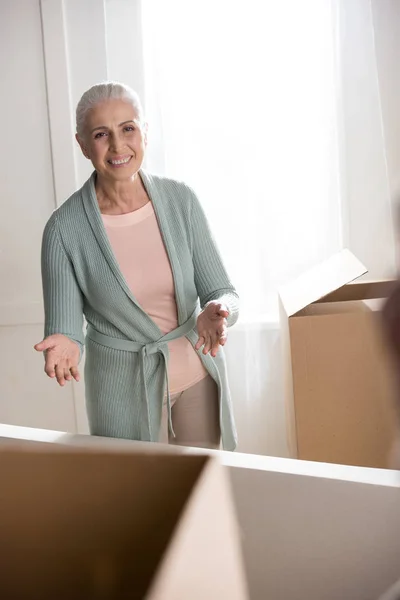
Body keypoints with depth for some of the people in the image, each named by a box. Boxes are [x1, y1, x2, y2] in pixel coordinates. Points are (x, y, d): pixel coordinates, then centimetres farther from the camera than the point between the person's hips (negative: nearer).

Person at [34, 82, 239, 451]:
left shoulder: (180, 200, -10)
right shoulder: (65, 228, -16)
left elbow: (223, 293, -8)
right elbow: (63, 326, -12)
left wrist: (216, 311, -30)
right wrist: (64, 347, -34)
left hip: (198, 375, 3)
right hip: (125, 389, -2)